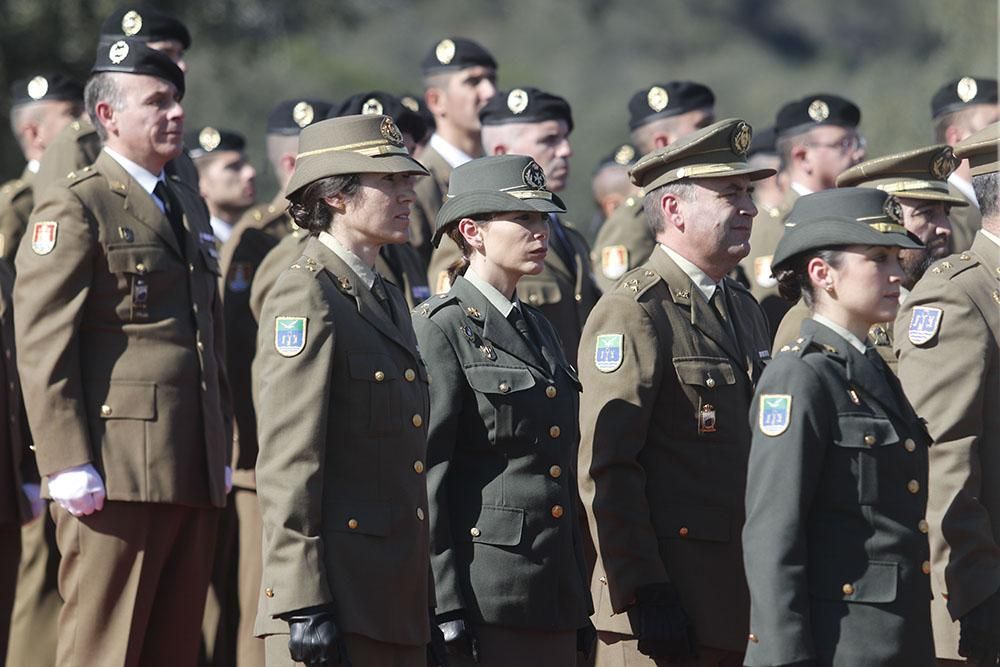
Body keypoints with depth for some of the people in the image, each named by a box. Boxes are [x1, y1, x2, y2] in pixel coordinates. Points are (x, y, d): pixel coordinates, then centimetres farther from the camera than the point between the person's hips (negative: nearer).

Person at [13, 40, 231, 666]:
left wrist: (221, 453, 18)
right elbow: (43, 345, -11)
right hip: (117, 474, -8)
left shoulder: (190, 206, 21)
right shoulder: (75, 208, -4)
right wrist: (69, 464, -18)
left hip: (194, 475, 8)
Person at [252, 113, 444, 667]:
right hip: (336, 594, -9)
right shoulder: (305, 298, -9)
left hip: (398, 600, 9)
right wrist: (303, 603, -21)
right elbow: (286, 465, -16)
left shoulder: (388, 299, 18)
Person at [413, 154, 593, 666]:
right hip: (482, 600, -8)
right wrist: (444, 610, -17)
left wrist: (579, 604, 19)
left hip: (554, 603, 8)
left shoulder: (538, 330, 17)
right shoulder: (442, 330, -7)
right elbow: (424, 478, -12)